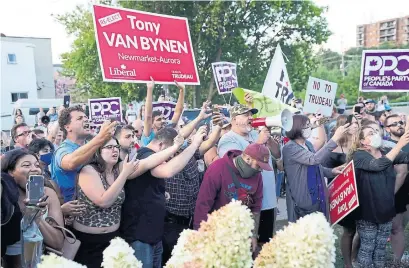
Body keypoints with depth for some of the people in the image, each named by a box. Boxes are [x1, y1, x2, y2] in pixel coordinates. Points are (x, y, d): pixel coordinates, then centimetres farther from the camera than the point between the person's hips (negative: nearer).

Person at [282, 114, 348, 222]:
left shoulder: (308, 144, 8)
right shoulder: (290, 148, -17)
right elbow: (314, 160, -31)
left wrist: (331, 171, 2)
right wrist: (335, 138, -32)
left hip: (318, 197, 8)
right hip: (302, 200, -8)